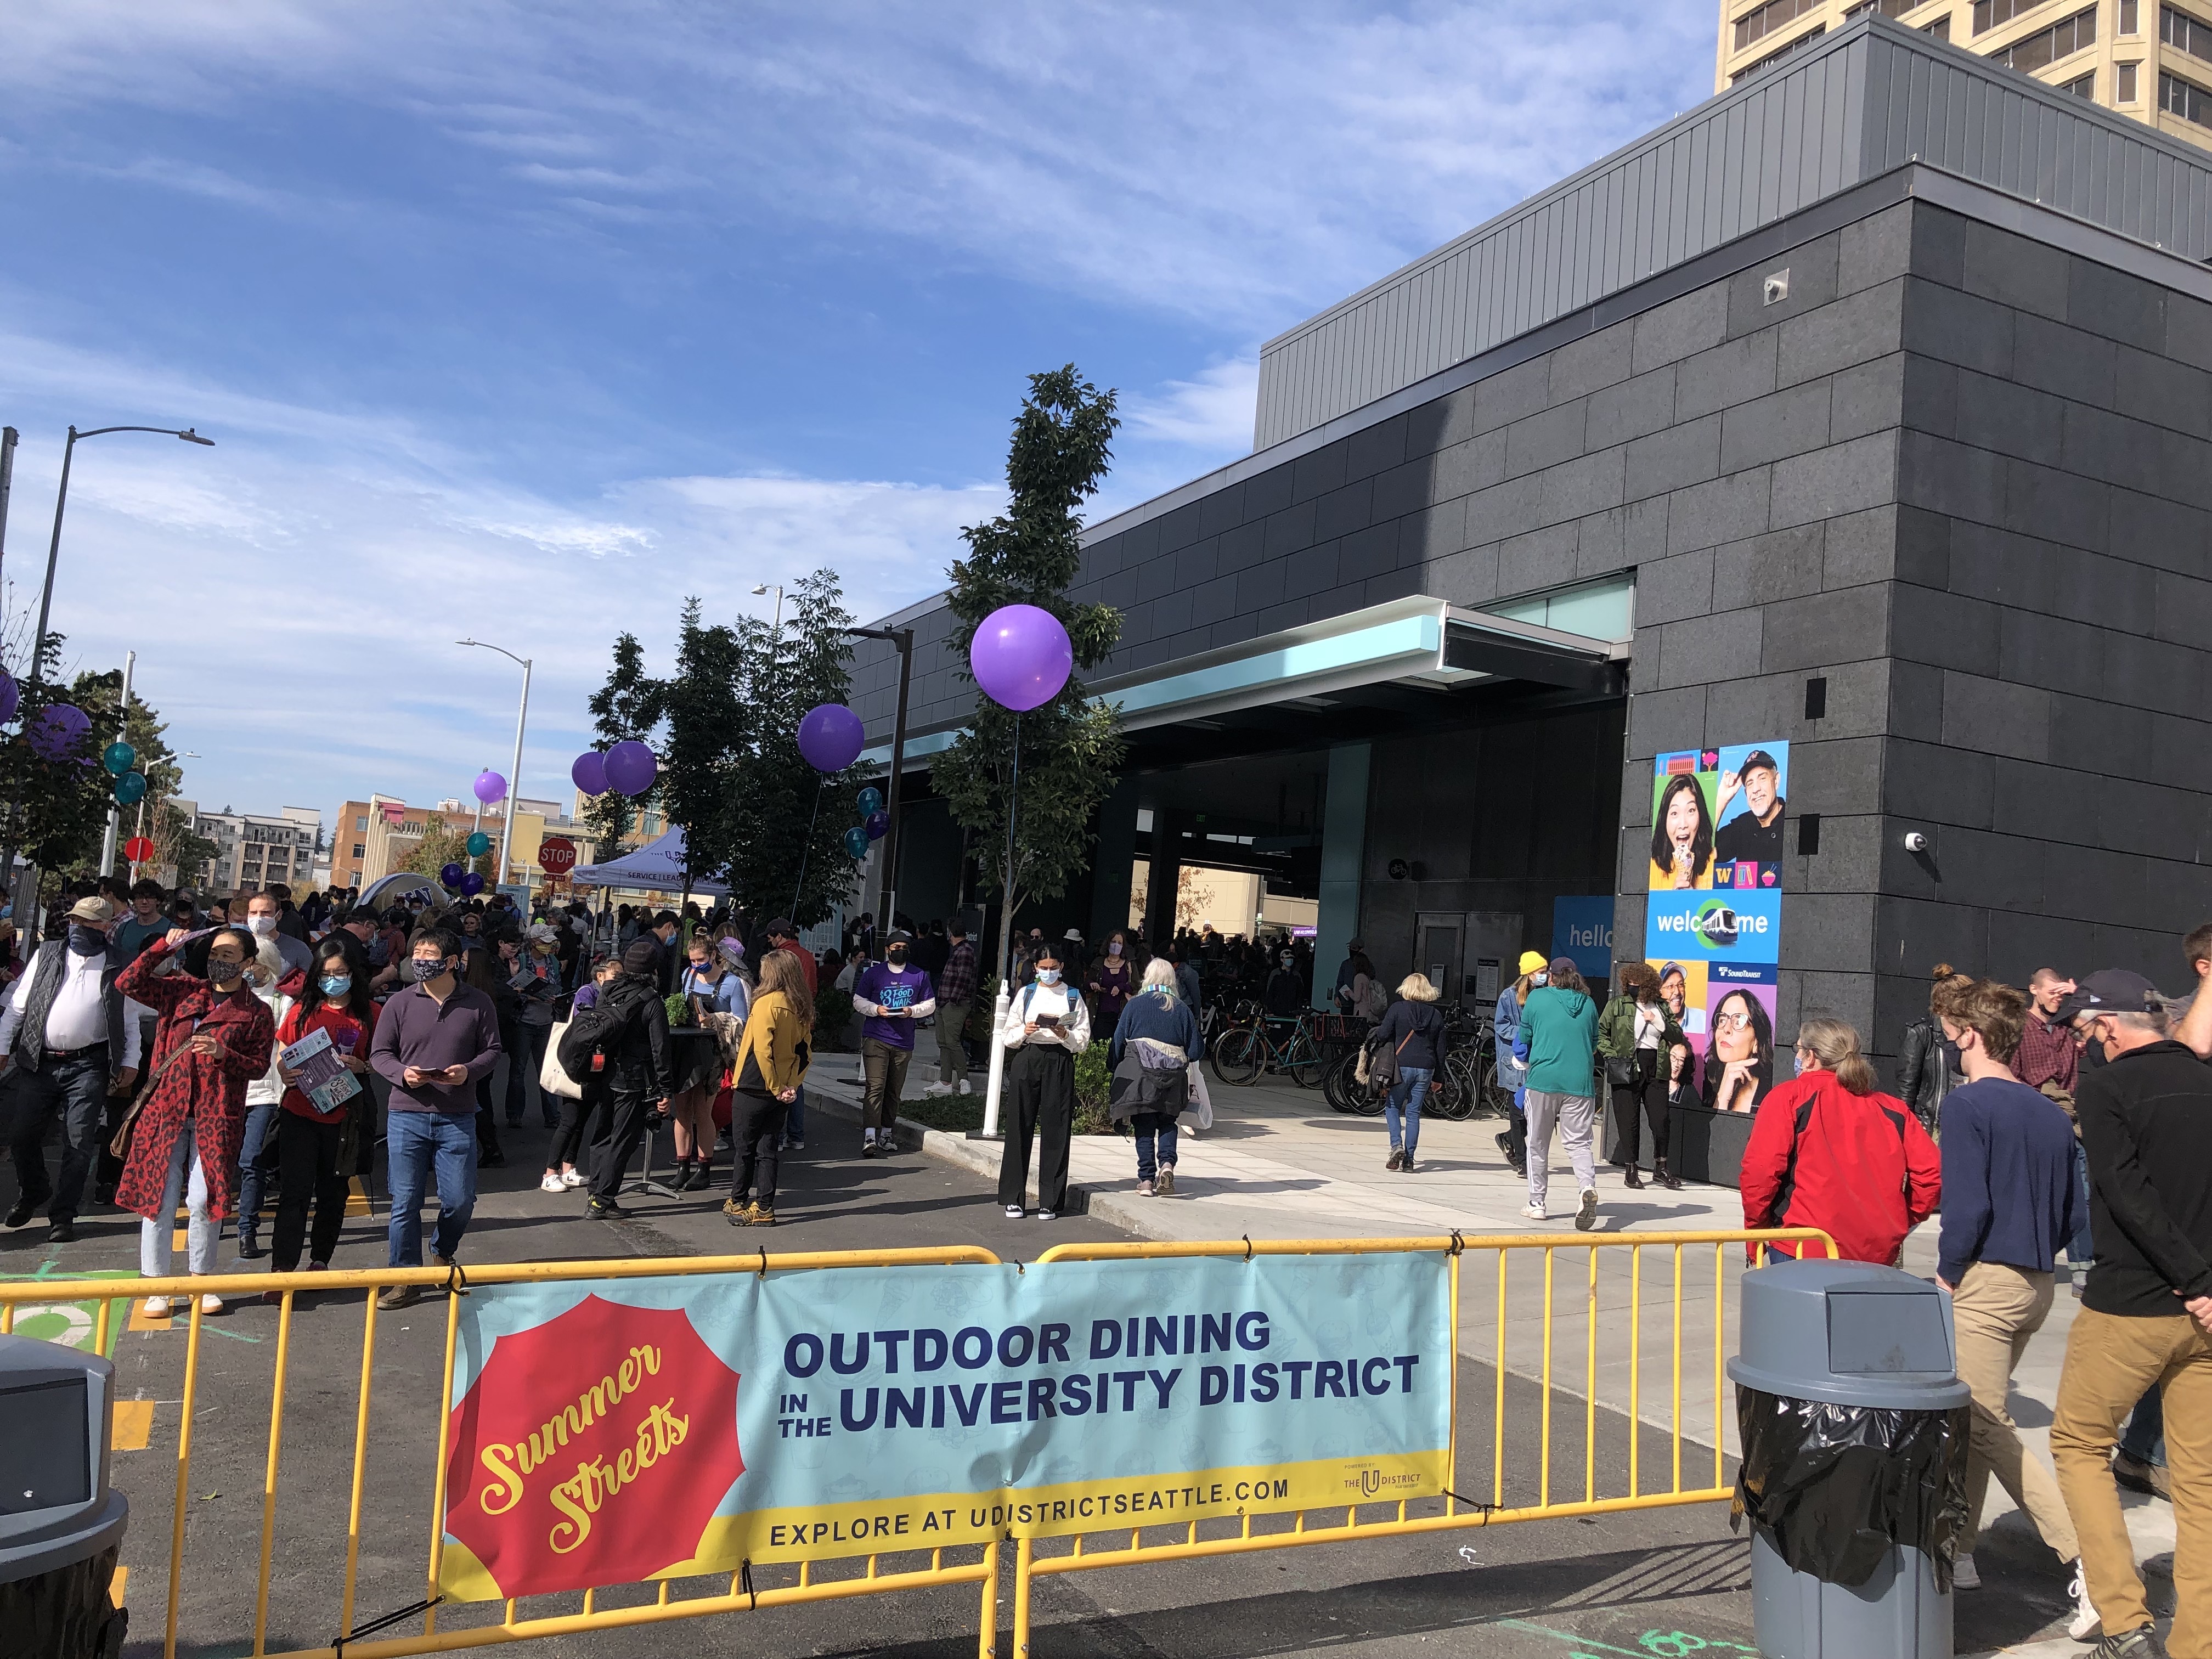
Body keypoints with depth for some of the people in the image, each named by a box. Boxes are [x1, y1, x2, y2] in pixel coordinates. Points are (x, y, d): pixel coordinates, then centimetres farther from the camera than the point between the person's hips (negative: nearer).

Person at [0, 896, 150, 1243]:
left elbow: (131, 1021, 7)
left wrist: (130, 1063, 0)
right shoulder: (47, 954, 7)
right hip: (38, 1062, 2)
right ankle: (31, 1194, 34)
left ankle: (63, 1215, 8)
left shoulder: (118, 971, 4)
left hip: (87, 1066, -2)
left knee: (80, 1144, -3)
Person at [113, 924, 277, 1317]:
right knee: (157, 1198, 1)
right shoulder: (183, 991, 10)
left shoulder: (256, 1013, 3)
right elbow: (129, 983, 1)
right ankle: (156, 1287, 11)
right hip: (166, 1110, 2)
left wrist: (223, 1054, -17)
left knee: (204, 1202, -2)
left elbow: (260, 1065, -1)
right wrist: (163, 948, -7)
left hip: (216, 1119, -2)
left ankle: (201, 1281, 15)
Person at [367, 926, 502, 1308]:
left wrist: (469, 1071, -15)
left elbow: (492, 1050, 5)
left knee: (460, 1199, 3)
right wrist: (403, 1073, -15)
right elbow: (379, 1053, 5)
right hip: (406, 1115, 0)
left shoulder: (478, 1003, 1)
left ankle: (444, 1252, 34)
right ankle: (405, 1280, 15)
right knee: (405, 1201, 2)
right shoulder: (400, 1003, 2)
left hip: (457, 1118, 0)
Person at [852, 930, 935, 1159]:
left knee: (894, 1091, 10)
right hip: (875, 1039, -3)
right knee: (875, 1087, -13)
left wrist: (912, 1011, -7)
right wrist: (876, 1009, -12)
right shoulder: (874, 973, 3)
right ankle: (870, 1136, -18)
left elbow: (930, 1004, 12)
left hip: (903, 1042, 3)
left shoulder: (919, 976, 9)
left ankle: (885, 1133, 20)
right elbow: (858, 1000, 7)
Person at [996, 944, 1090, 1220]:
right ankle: (1013, 1198, 8)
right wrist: (1024, 1031, -10)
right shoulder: (1025, 993, 12)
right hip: (1026, 1061, 1)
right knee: (1019, 1127, -1)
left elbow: (1083, 1040, 4)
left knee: (1055, 1131, -2)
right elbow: (1007, 1036, 9)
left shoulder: (1073, 997, 10)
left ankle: (1050, 1201, 5)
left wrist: (1065, 1035, -14)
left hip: (1060, 1063, 0)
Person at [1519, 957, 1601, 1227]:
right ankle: (1588, 1187, -21)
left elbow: (1523, 1039, 9)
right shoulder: (1588, 1003, 9)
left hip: (1543, 1080, -2)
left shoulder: (1537, 997, 2)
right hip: (1580, 1082, 2)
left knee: (1538, 1144, 10)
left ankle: (1537, 1203, 16)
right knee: (1579, 1143, 4)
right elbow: (1594, 1045, 17)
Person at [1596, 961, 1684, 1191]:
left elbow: (1678, 1037, 6)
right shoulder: (1617, 1004, 2)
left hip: (1656, 1069, 2)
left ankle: (1660, 1168, 17)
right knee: (1629, 1121, 1)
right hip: (1626, 1069, -2)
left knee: (1661, 1120, 2)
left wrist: (1657, 1022, -8)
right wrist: (1612, 1056, -7)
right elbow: (1600, 1032, 4)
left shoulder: (1662, 1007, 9)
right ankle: (1630, 1171, 10)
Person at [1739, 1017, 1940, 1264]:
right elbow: (1931, 1172, 4)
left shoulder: (1789, 1098, 0)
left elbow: (1760, 1169, -11)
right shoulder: (1891, 1108, 13)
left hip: (1806, 1254, -4)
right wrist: (1900, 1223, 16)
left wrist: (1756, 1232, 1)